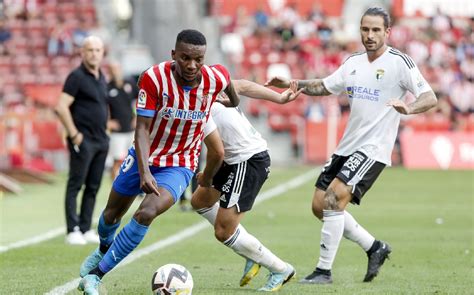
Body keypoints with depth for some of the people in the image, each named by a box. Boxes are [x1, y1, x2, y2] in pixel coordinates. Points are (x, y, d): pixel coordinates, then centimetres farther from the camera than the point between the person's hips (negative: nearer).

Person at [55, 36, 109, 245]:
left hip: (101, 140, 8)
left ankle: (86, 229, 14)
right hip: (83, 140, -8)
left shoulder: (102, 78, 14)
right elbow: (61, 107, -16)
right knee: (75, 185, -5)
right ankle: (73, 231, -5)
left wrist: (104, 130, 16)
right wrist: (74, 134, -16)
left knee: (93, 187, 9)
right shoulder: (77, 77, -9)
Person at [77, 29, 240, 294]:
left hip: (179, 165, -1)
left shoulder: (216, 78, -20)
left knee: (146, 214, -24)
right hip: (144, 156, 1)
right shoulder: (154, 78, -25)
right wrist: (144, 172, -34)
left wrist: (235, 106, 27)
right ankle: (104, 249, 56)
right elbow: (142, 128, -24)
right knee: (113, 213, 19)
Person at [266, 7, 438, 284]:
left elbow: (430, 97, -14)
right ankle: (375, 247, 20)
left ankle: (324, 271, -13)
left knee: (334, 199, -20)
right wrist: (291, 84, 13)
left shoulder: (399, 62, -8)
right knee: (320, 206, 6)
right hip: (347, 147, 8)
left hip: (374, 148, -8)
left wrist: (408, 108, -34)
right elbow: (324, 86, 26)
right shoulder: (353, 62, 12)